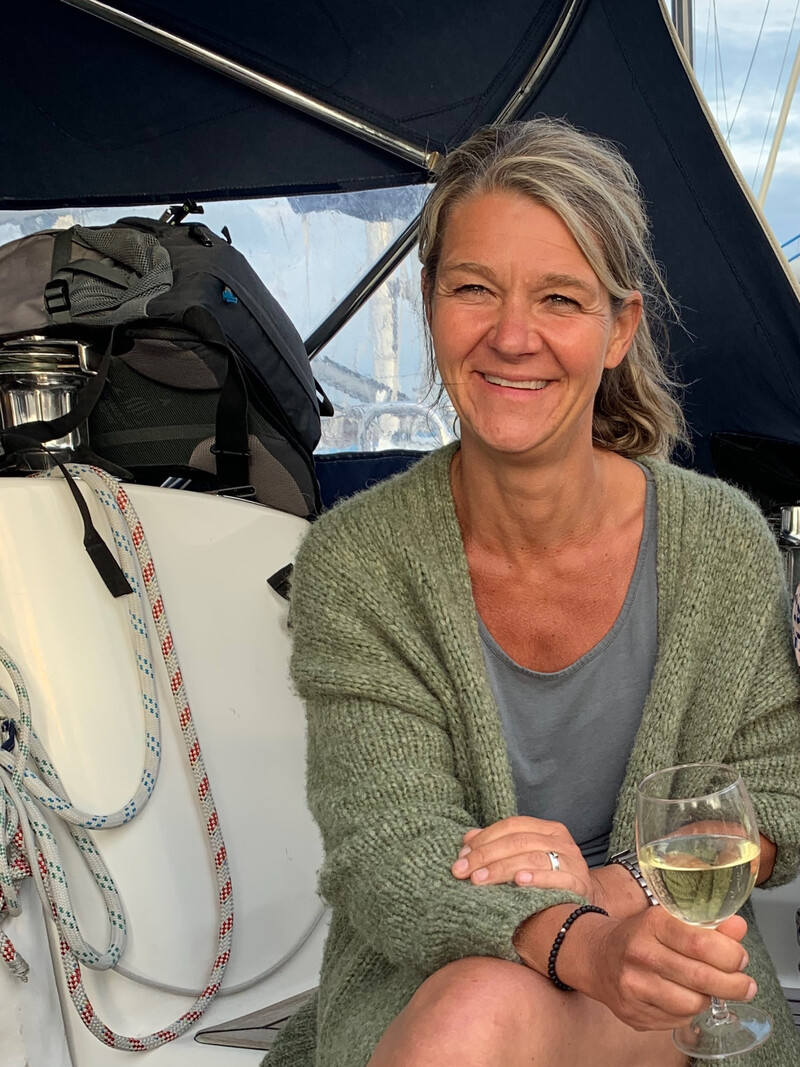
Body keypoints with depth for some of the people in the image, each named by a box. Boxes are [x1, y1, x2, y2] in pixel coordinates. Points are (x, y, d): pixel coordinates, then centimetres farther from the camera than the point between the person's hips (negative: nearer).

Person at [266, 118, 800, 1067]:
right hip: (421, 982, 0)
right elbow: (391, 856, -17)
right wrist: (585, 945, -37)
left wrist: (611, 884, -17)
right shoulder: (354, 564, -12)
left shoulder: (724, 543, -8)